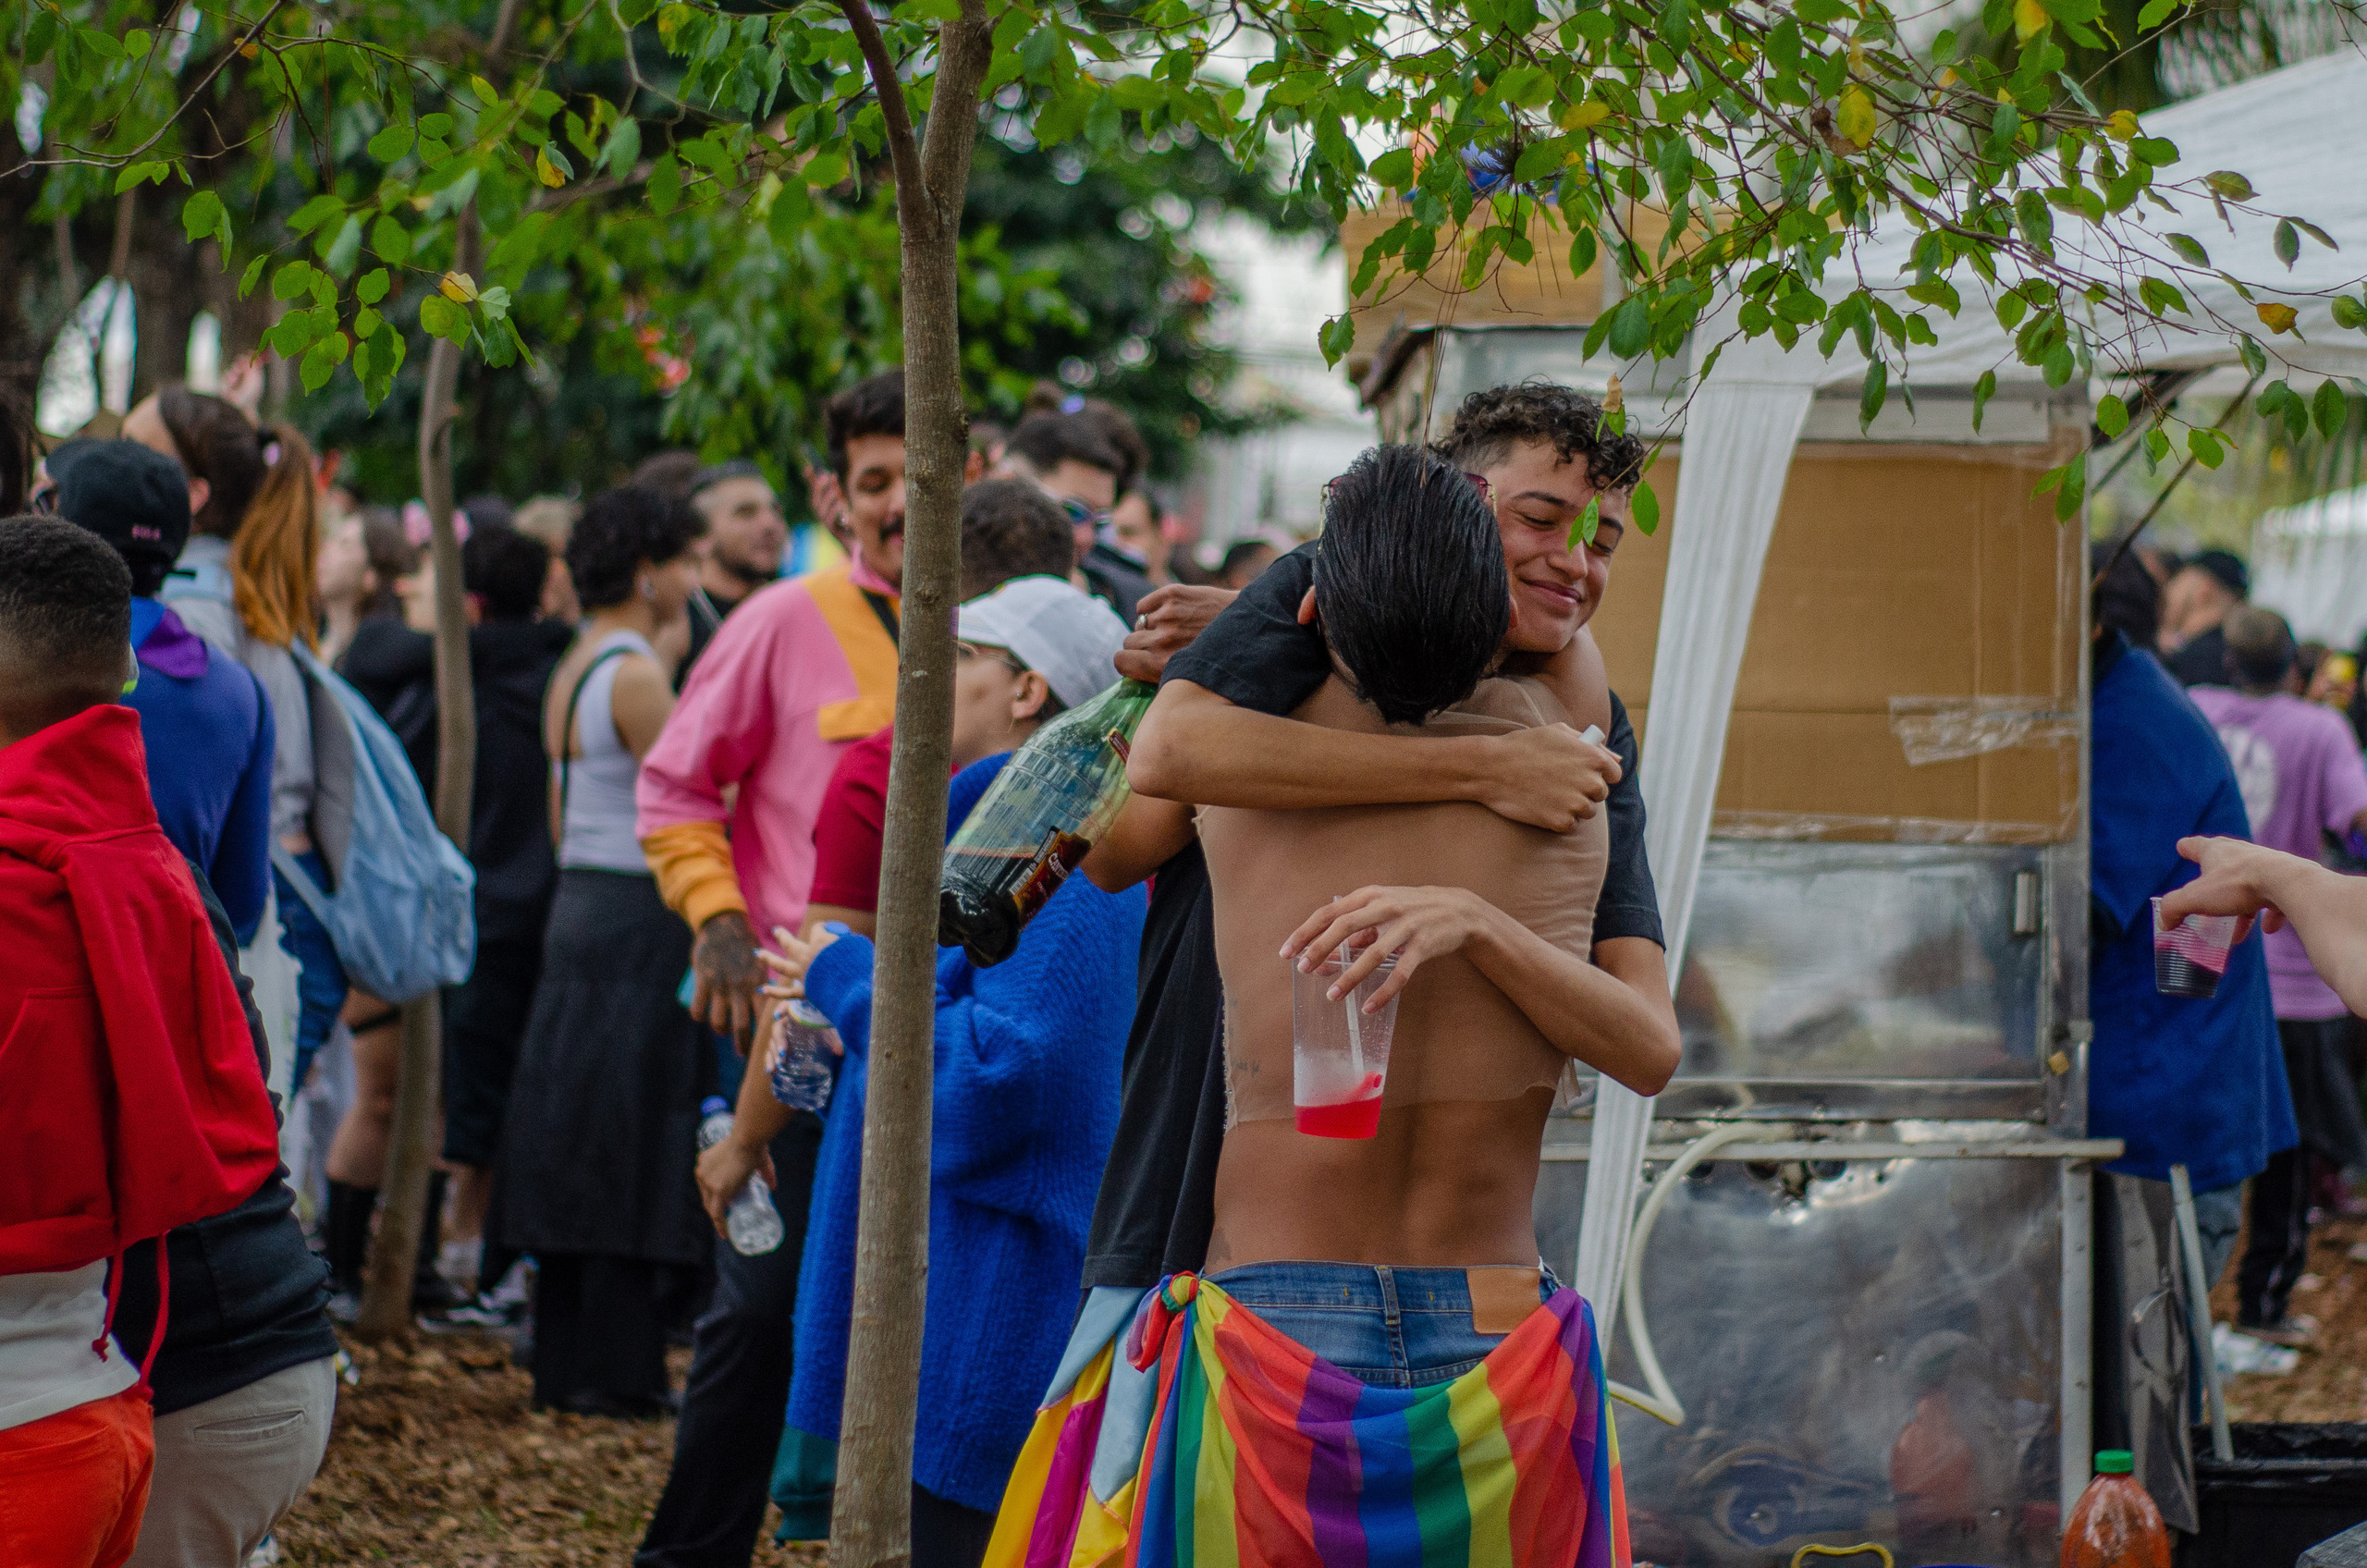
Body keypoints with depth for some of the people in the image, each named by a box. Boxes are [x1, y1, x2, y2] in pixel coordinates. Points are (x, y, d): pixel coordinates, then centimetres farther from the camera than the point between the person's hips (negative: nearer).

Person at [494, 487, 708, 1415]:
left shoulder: (572, 670, 13)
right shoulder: (636, 675, -14)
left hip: (578, 903, 9)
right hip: (639, 918, -9)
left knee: (574, 1145, 11)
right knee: (631, 1150, -4)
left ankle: (562, 1363, 14)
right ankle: (613, 1370, -2)